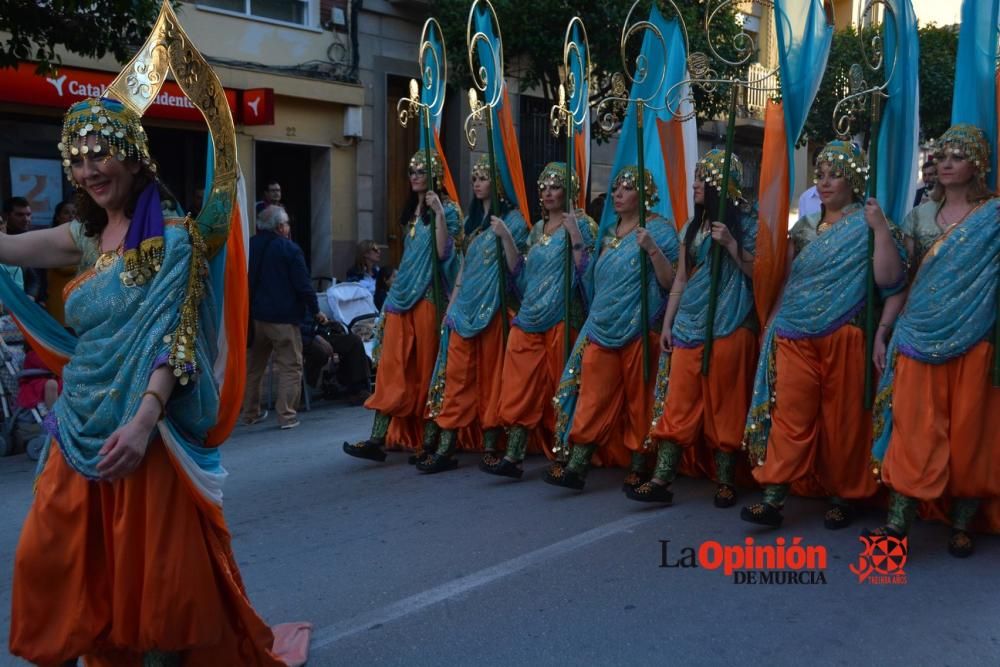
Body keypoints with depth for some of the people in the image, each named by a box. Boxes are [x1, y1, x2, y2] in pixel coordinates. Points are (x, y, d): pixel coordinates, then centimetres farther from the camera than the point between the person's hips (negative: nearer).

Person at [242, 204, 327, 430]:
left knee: (254, 364, 17)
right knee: (290, 366, 0)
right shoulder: (289, 249, -11)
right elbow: (303, 284, -12)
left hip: (255, 316, 6)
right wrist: (315, 311, -2)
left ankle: (251, 412, 23)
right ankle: (286, 415, -4)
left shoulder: (250, 246, 6)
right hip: (283, 318, -6)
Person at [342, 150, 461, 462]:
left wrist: (439, 213, -22)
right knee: (392, 368, -1)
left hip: (428, 297, -6)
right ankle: (378, 439, -3)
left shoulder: (447, 210, -3)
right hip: (403, 295, 6)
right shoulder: (411, 211, 18)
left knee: (427, 368, -2)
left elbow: (444, 252, -16)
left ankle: (431, 440, 7)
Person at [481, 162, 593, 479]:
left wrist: (575, 237, -21)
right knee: (522, 387, 0)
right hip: (530, 317, 6)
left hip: (562, 319, -6)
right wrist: (507, 238, 7)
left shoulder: (580, 224, -1)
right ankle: (513, 456, 0)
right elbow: (522, 274, 16)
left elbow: (585, 272, -11)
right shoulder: (537, 229, 17)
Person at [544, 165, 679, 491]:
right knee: (593, 397, 2)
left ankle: (637, 469, 12)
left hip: (639, 331, -5)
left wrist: (652, 250, -23)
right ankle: (576, 465, 1)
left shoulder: (658, 229, -2)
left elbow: (670, 282, -12)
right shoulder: (609, 232, 17)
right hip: (601, 327, 6)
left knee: (638, 401, 2)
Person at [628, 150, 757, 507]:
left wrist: (731, 244, -17)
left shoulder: (746, 226, -1)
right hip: (689, 326, 5)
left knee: (724, 406, 1)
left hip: (729, 328, -5)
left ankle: (725, 481, 13)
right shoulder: (690, 228, 14)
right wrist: (667, 324, 11)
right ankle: (661, 480, 0)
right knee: (678, 403, 1)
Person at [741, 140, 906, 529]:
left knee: (843, 420, 3)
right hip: (795, 338, 4)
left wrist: (881, 228, -17)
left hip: (844, 340, -4)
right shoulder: (804, 227, 15)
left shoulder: (867, 225, 0)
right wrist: (773, 322, 12)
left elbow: (889, 281, -13)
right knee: (789, 416, -1)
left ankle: (843, 497, 18)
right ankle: (773, 499, -2)